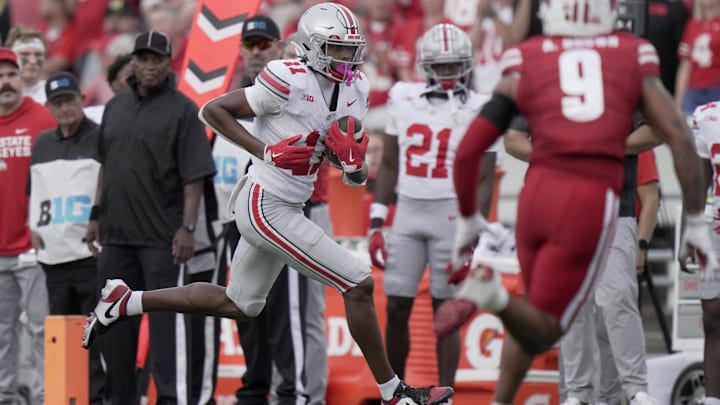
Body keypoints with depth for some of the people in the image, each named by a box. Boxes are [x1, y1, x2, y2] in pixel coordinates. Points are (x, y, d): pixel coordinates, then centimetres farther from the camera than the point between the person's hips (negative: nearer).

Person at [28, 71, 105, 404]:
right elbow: (33, 189, 27)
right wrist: (34, 226, 14)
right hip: (53, 257, 6)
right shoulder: (42, 145, 17)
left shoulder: (102, 140, -1)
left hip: (93, 255, -6)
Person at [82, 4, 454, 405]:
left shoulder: (356, 90, 7)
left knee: (239, 305, 20)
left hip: (287, 207, 9)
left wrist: (355, 164, -12)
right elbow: (213, 109, -11)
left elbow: (357, 177, 12)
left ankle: (127, 301, 29)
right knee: (359, 284, -9)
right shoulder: (292, 82, -17)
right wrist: (266, 151, -18)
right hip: (266, 206, -9)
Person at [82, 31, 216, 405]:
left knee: (166, 318, -7)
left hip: (162, 236, -6)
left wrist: (187, 227, -16)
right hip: (116, 233, 6)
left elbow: (194, 175, -9)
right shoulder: (115, 107, 14)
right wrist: (97, 215, 16)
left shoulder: (182, 110, -5)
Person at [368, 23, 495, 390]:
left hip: (451, 214, -3)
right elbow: (389, 165, 13)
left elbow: (484, 180, -3)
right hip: (408, 210, 3)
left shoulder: (478, 111, -3)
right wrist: (376, 224, 8)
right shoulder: (404, 100, 7)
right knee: (396, 309, 1)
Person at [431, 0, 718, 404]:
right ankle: (494, 292, -26)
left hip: (538, 193, 2)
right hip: (592, 206, -2)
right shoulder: (634, 58, 14)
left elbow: (467, 151, 11)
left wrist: (469, 220, 25)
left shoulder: (523, 68, 14)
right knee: (541, 331, 5)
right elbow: (680, 139, 5)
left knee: (536, 320, 26)